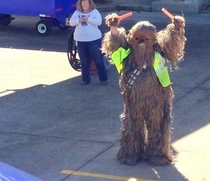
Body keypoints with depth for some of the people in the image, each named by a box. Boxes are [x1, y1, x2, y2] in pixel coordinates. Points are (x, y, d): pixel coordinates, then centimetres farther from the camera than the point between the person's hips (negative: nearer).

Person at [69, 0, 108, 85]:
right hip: (81, 41, 3)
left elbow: (99, 22, -14)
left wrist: (88, 19, -24)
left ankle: (103, 79, 11)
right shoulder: (77, 12, 7)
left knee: (98, 60, 2)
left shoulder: (94, 11, -1)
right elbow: (71, 22, -1)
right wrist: (79, 20, -20)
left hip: (94, 40, -3)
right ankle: (86, 79, 19)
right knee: (84, 62, 9)